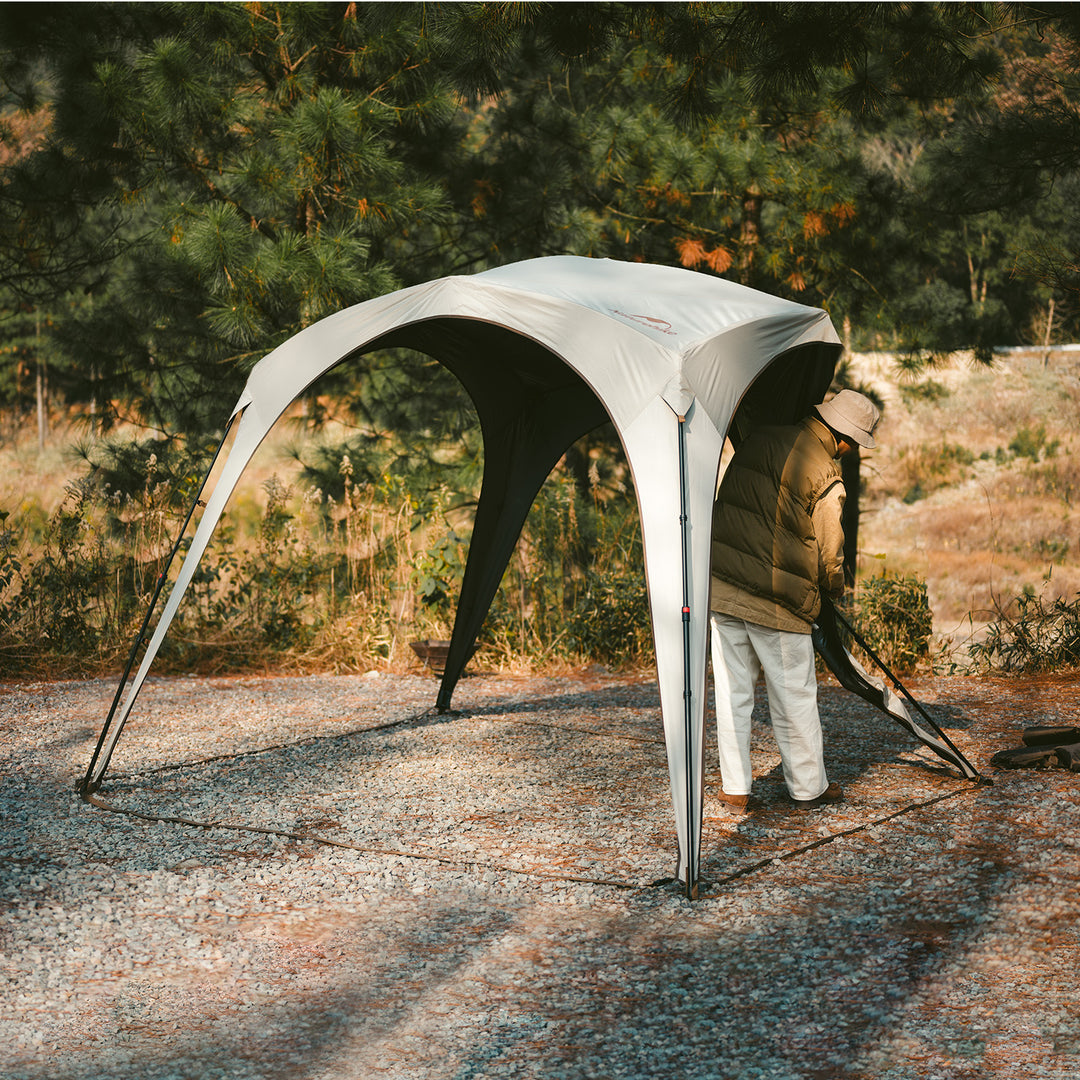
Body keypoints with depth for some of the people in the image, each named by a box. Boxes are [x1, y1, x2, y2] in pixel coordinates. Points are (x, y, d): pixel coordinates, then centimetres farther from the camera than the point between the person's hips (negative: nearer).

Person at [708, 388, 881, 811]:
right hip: (775, 601, -6)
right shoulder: (825, 476, -11)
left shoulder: (757, 440, 9)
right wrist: (834, 587, 16)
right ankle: (808, 787, 22)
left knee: (731, 690, 11)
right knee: (794, 696, 9)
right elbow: (828, 553, -4)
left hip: (720, 586, 6)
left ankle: (734, 788, 17)